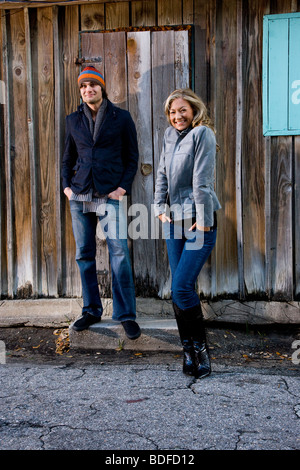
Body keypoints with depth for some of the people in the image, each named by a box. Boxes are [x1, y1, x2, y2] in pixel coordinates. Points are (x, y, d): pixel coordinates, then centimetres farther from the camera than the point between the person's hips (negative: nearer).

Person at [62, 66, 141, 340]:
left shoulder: (121, 118, 5)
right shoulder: (73, 121, 13)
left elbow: (132, 157, 5)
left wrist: (123, 187, -6)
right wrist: (66, 185, 6)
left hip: (110, 194, -3)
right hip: (79, 195, 4)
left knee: (119, 251, -10)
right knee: (84, 254, 6)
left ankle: (126, 314, -1)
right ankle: (91, 310, 19)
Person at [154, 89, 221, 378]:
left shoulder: (202, 134, -9)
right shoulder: (170, 135, 13)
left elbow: (203, 179, -14)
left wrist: (203, 220, -17)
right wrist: (160, 208, 9)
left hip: (199, 222, -7)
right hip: (175, 221, 7)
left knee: (181, 288, -12)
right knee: (180, 290, 6)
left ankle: (200, 347, 7)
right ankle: (189, 351, 17)